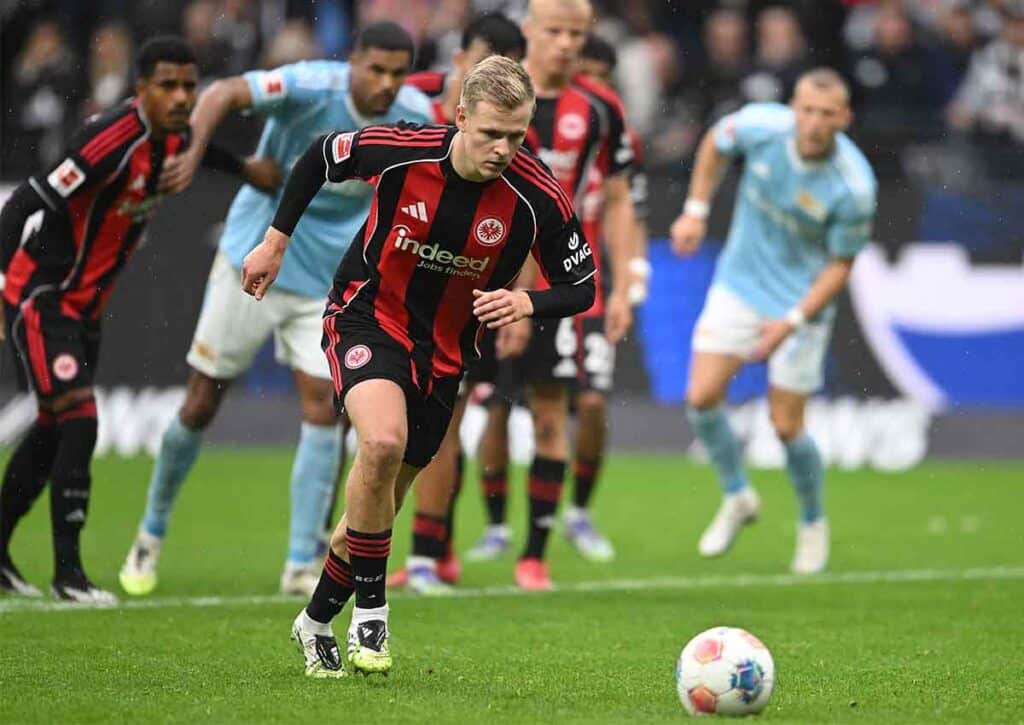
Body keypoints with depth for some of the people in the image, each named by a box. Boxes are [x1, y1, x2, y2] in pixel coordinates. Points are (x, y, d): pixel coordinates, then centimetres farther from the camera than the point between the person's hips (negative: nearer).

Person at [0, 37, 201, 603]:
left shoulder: (174, 141, 0)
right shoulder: (112, 140, -26)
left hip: (84, 302, 9)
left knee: (54, 430, 15)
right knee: (80, 421, -15)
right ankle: (67, 572, -10)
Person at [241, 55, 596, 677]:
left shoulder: (539, 198, -19)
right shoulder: (400, 150, -20)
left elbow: (581, 288, -7)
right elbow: (319, 158, 1)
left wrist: (525, 304, -27)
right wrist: (276, 242, 3)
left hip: (445, 353, 3)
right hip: (367, 317, -3)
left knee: (379, 503, 9)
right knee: (384, 439, -32)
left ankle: (317, 621, 34)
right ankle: (370, 609, -15)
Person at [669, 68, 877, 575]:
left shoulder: (854, 186, -26)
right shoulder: (761, 125, -19)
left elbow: (840, 265, -13)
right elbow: (715, 144, 6)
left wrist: (792, 322, -21)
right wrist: (696, 211, 2)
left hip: (803, 301, -3)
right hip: (739, 285, 3)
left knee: (786, 426, -1)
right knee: (701, 397, -8)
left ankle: (813, 523, 27)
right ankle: (737, 496, 19)